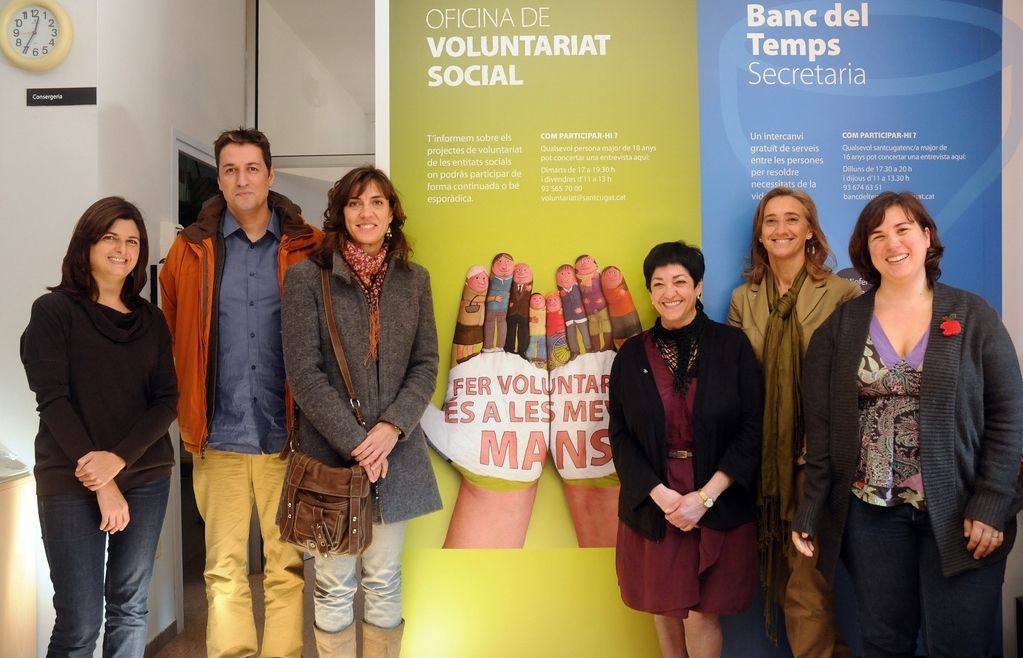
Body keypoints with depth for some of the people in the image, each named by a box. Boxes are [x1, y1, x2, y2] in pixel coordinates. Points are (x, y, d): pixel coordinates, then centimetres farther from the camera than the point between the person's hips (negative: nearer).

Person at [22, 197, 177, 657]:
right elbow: (53, 400, -9)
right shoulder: (53, 311, -2)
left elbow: (166, 399, 2)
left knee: (130, 610, 11)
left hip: (146, 477, 4)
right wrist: (101, 484, -14)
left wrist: (119, 459, -14)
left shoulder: (150, 319, 9)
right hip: (71, 483, -3)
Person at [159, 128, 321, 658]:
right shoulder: (192, 250, 5)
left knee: (287, 566, 7)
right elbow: (171, 337, 15)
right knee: (224, 568, 7)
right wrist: (188, 412, 12)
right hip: (221, 436, 1)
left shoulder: (307, 249, 1)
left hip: (287, 435, -1)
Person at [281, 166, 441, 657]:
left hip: (395, 453, 3)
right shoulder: (307, 277, -3)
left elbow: (425, 365, 4)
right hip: (330, 453, -2)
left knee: (384, 582, 12)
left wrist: (392, 427, -10)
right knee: (335, 586, 7)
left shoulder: (414, 280, 7)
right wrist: (353, 441, -13)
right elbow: (303, 371, -9)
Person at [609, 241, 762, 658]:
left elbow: (753, 430, -5)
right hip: (652, 504, 2)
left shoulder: (732, 346, -3)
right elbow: (620, 436, 1)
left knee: (701, 615, 4)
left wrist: (705, 497, -13)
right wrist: (660, 494, -12)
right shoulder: (632, 355, 2)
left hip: (719, 506, -1)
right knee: (664, 608, 12)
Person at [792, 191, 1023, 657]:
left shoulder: (974, 316, 0)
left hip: (958, 514, -1)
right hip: (870, 513, 1)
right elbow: (820, 426, 0)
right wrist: (809, 512, -2)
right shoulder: (840, 325, 2)